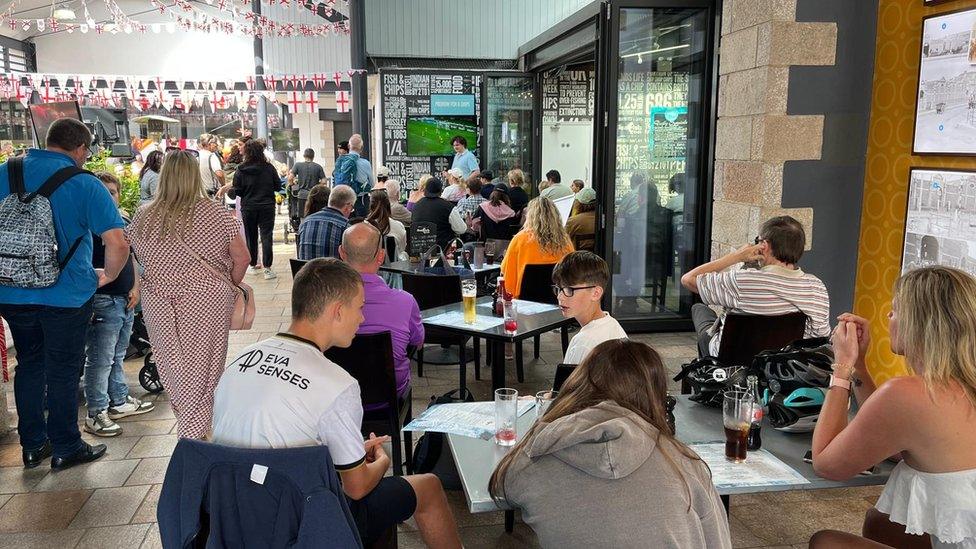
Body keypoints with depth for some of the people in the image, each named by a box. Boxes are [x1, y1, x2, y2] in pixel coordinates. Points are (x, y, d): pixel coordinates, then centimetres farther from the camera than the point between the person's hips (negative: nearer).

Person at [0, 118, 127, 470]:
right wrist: (107, 277, -2)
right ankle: (65, 448, 20)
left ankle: (32, 446, 29)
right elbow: (117, 244, -21)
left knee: (29, 365, 19)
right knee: (63, 371, 9)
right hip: (66, 294, -4)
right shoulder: (85, 185, -14)